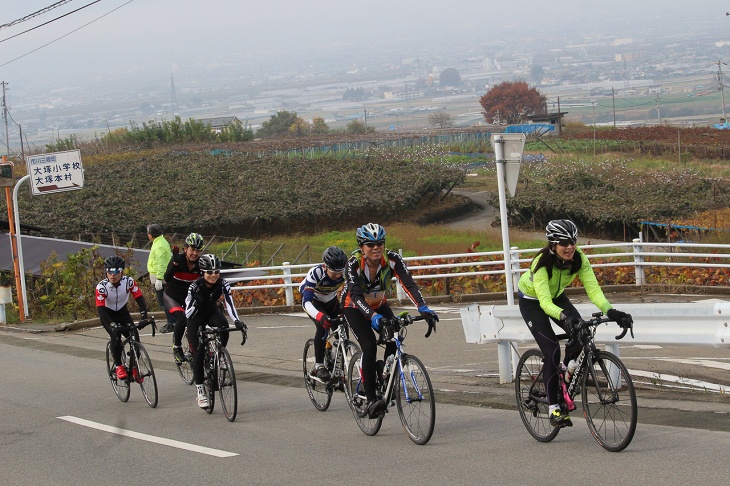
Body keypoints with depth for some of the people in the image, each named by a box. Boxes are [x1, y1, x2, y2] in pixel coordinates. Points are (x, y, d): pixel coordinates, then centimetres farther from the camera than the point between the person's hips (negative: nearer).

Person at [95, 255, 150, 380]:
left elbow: (140, 299, -25)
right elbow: (100, 309, -32)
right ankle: (118, 366, -10)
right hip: (108, 315, -2)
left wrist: (144, 318, -40)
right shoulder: (101, 287, -27)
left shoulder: (129, 282, -23)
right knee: (115, 336, -28)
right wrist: (111, 325, -46)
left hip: (123, 313, 2)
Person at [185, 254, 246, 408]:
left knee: (223, 327, -33)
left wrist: (237, 321, -46)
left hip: (212, 312, 2)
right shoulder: (195, 286, -29)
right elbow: (188, 310, -31)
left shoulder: (223, 284, -22)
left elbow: (229, 303, -32)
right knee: (198, 353, -10)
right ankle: (201, 393, -3)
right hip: (196, 316, -2)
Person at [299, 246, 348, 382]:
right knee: (323, 326, -29)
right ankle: (319, 366, -19)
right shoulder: (316, 273, -38)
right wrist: (319, 316, -62)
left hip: (331, 301, 4)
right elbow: (306, 302, -44)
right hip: (313, 300, -4)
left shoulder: (346, 272, -29)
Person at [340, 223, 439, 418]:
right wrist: (372, 316, -57)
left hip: (379, 305, 3)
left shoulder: (392, 259, -24)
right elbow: (356, 296, -41)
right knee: (370, 346, -24)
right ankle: (371, 400, -20)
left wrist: (423, 308, -48)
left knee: (394, 341, -20)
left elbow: (408, 284, -32)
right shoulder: (353, 264, -31)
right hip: (354, 307, -3)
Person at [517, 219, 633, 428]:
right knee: (552, 350, -19)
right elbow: (544, 301, -46)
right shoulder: (542, 262, -37)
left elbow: (593, 289, -30)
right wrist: (564, 316, -65)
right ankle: (553, 408, -8)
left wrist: (610, 311, -47)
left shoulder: (579, 259, -24)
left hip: (556, 297, 5)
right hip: (532, 301, -5)